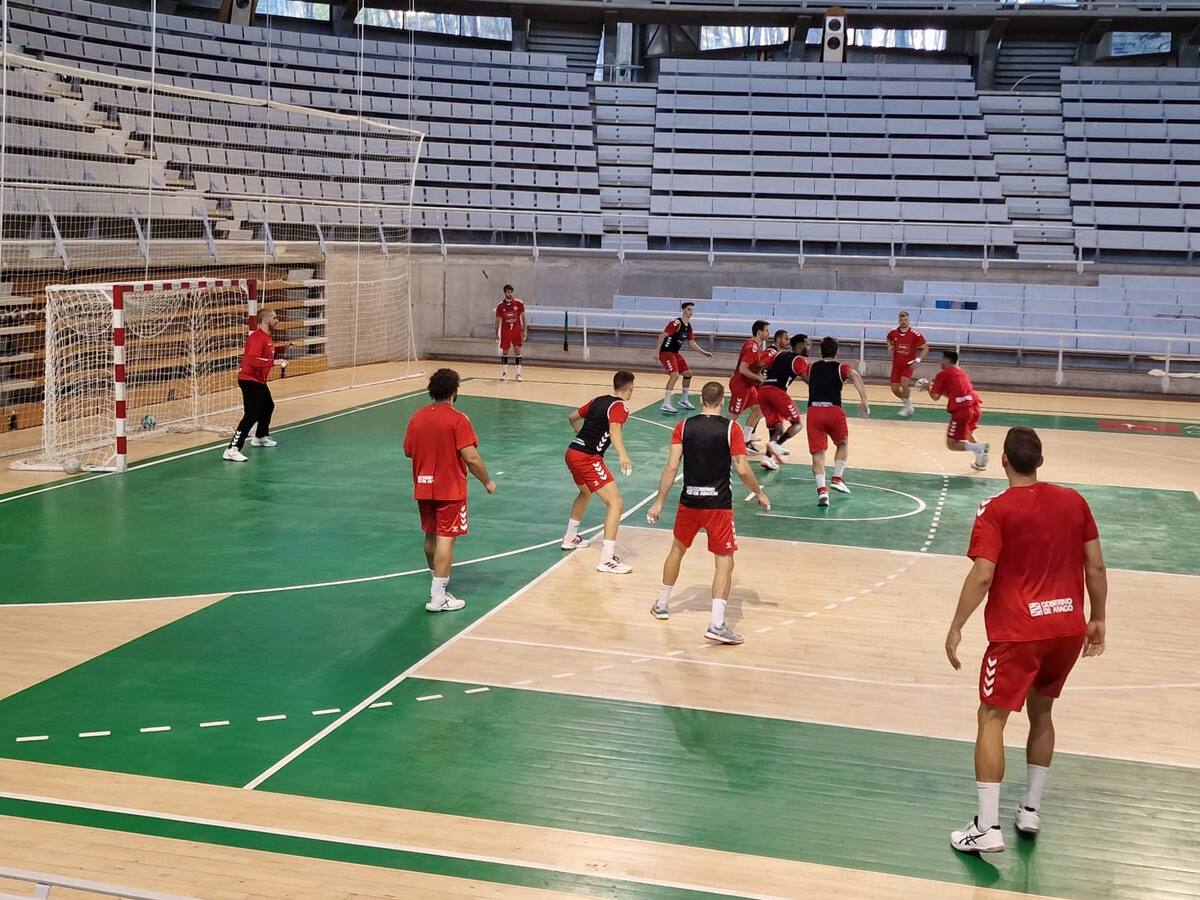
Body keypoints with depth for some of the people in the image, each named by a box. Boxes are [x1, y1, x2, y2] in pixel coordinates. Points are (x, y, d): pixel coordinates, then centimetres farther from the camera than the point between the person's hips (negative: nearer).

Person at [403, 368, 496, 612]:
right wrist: (487, 482, -5)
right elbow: (471, 458, -19)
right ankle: (438, 598, -6)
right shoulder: (458, 420, -15)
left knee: (431, 537, 19)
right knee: (446, 539, -4)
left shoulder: (417, 417, 3)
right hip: (450, 490, -6)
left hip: (423, 489, 6)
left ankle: (438, 582, 36)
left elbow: (408, 451, 12)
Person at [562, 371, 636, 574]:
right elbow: (614, 430, -30)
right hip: (588, 458, -9)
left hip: (572, 452, 9)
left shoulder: (599, 400, 15)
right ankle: (607, 559, -20)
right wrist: (622, 455, -46)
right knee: (616, 504, -12)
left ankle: (570, 538, 49)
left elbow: (573, 417, 28)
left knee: (585, 493, 35)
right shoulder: (620, 406, -9)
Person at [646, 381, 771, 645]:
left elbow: (672, 467, -5)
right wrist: (759, 494, 7)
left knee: (678, 549, 25)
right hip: (719, 504, -3)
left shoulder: (684, 426, 0)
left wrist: (659, 502, 0)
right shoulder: (731, 428, -7)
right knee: (724, 561, 2)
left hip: (689, 501, 3)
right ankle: (716, 624, -9)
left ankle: (662, 604, 38)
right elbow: (742, 469, -9)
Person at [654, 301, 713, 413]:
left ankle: (683, 400, 31)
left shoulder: (689, 326, 9)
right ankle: (665, 405, -21)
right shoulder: (676, 323, -18)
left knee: (688, 373, 15)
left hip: (675, 353, 9)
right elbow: (662, 336, -20)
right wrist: (657, 353, -24)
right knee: (675, 375, -22)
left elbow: (692, 343, 19)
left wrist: (704, 352, 11)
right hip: (666, 352, -9)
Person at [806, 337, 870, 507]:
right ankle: (837, 479, 17)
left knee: (818, 452, 2)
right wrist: (864, 400, -20)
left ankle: (822, 489, -14)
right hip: (834, 410, -1)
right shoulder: (842, 367, 10)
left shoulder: (812, 367, 20)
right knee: (843, 443, 26)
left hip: (813, 411, 1)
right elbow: (855, 376, -12)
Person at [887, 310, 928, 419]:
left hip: (909, 364, -4)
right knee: (895, 389, 0)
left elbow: (925, 348, -7)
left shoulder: (915, 334, -17)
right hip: (896, 363, 4)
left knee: (904, 382, -27)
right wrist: (890, 347, -1)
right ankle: (907, 401, 32)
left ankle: (907, 406, -6)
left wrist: (917, 360, -18)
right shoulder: (893, 332, -6)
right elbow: (889, 340, 20)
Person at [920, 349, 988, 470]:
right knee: (967, 434, 34)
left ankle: (978, 447, -22)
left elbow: (935, 397, 2)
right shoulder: (961, 373, 24)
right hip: (975, 406, 7)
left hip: (961, 410, -7)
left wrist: (928, 387, 20)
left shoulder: (943, 374, 4)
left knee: (952, 444, 2)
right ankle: (980, 462, 22)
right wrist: (939, 386, 32)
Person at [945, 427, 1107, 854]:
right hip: (1068, 628, 5)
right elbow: (1096, 568, 7)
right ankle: (1031, 810, 29)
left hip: (1018, 632, -5)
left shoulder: (996, 510, -8)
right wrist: (1098, 620, 17)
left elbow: (982, 576, -15)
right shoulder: (1073, 501, 6)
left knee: (991, 719, 1)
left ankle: (987, 827, -5)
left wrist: (956, 628, -9)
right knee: (1041, 712, 23)